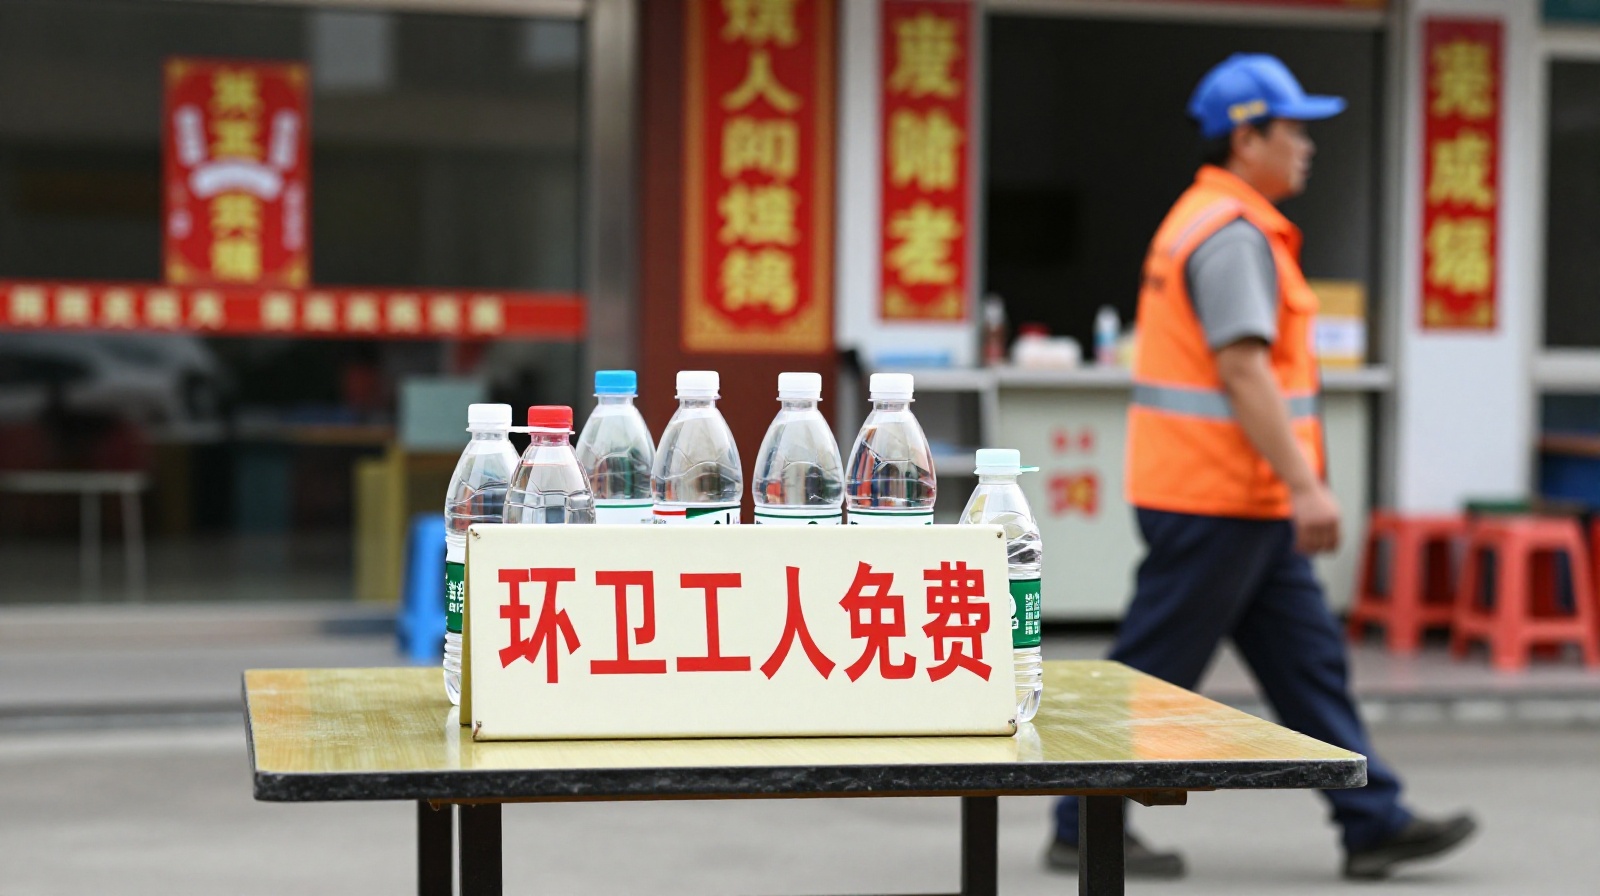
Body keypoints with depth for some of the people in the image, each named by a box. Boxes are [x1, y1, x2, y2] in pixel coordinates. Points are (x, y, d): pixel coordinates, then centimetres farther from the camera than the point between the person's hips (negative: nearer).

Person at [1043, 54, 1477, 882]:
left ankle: (1374, 822, 12)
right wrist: (1305, 484, -24)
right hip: (1217, 500, -10)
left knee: (1309, 659, 9)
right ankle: (1085, 830, 7)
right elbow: (1241, 371, -23)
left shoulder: (1202, 222, 18)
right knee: (1154, 671, -2)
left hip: (1240, 502, 10)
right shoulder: (1233, 233, -15)